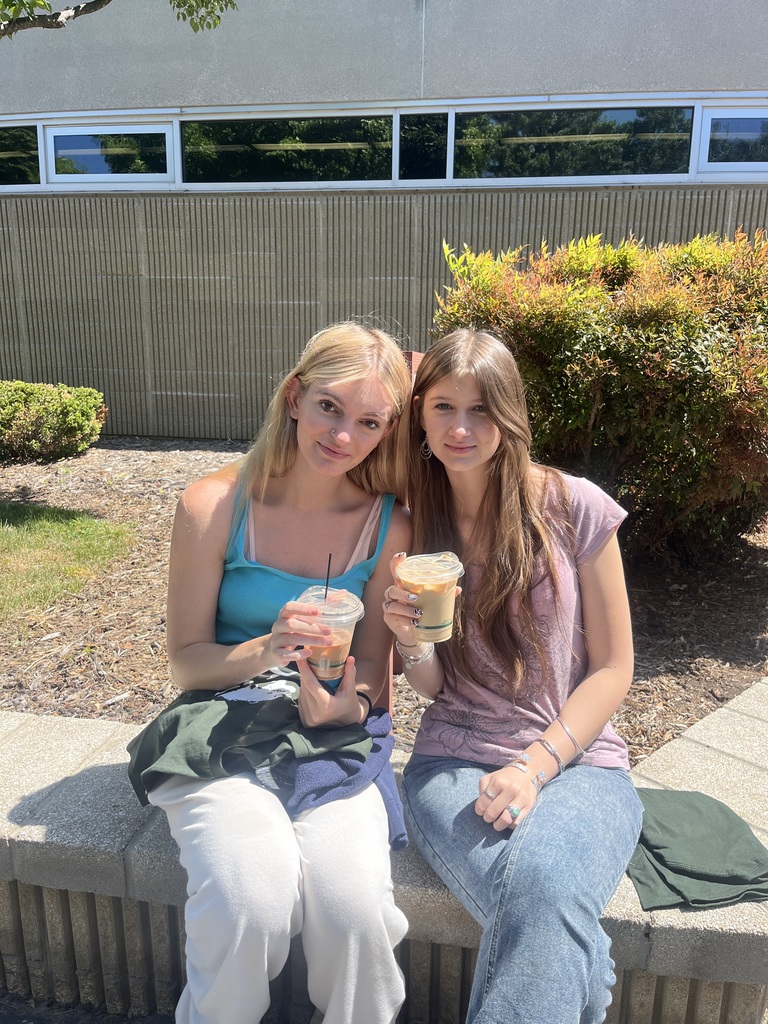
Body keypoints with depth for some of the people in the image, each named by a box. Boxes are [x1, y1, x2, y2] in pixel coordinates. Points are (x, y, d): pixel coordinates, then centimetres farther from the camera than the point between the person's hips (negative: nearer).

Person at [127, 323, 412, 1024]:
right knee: (250, 902, -26)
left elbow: (373, 665, 4)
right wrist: (266, 653, -21)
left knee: (353, 904, -24)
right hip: (224, 730, -1)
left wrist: (342, 703, -19)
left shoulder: (390, 527, -3)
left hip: (337, 737, 1)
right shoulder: (215, 506, -7)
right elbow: (187, 659, -1)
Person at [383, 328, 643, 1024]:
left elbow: (613, 668, 0)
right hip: (454, 761, 1)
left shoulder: (575, 508, -4)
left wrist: (535, 766, -12)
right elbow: (433, 686, 8)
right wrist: (413, 642, -15)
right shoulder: (413, 526, 4)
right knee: (533, 911, -29)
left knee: (545, 887, -33)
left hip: (577, 760, -1)